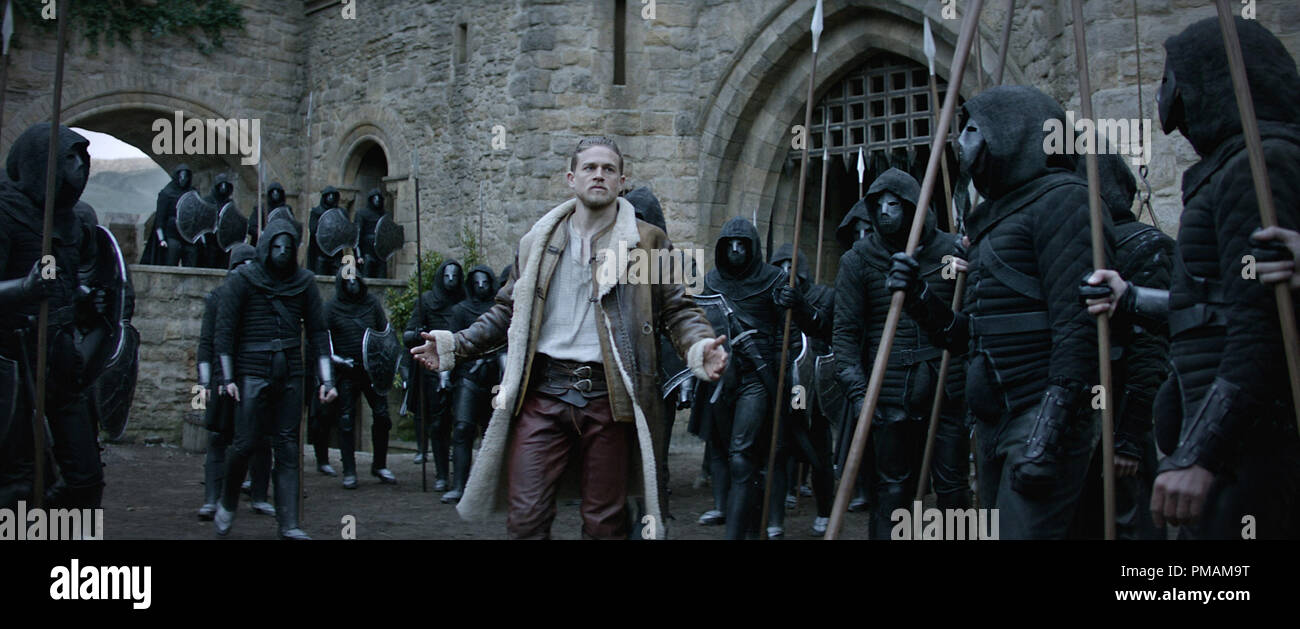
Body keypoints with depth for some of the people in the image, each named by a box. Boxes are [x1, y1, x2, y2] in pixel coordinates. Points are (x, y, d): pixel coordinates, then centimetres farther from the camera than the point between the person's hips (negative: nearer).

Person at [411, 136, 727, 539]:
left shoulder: (647, 242, 7)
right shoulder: (537, 243, 13)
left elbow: (677, 309, 5)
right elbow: (508, 310, 20)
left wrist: (700, 347, -15)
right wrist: (456, 345, 9)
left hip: (608, 396, -1)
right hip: (542, 392, 2)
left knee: (605, 523, 7)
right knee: (526, 518, -2)